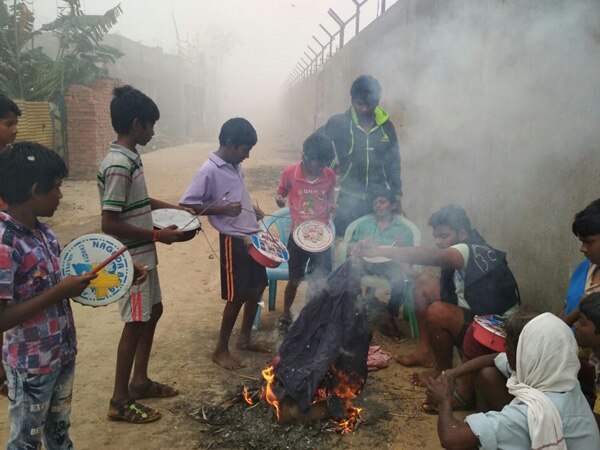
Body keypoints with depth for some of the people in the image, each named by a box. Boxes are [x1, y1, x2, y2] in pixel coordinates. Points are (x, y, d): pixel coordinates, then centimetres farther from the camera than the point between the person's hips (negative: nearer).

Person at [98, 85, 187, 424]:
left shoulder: (131, 158, 7)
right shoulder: (118, 165, -23)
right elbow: (110, 224, -26)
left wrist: (175, 208, 18)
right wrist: (157, 235, -20)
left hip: (143, 255, 10)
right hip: (131, 259, -10)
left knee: (153, 312, 19)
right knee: (136, 323, 1)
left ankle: (140, 381, 34)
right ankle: (120, 401, 16)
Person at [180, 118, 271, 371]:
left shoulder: (235, 166, 9)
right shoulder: (209, 171, -17)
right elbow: (186, 205, -20)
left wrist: (252, 210, 8)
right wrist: (222, 209, -25)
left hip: (252, 236, 9)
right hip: (234, 240, -9)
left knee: (257, 287, 16)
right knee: (236, 296, 0)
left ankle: (245, 339, 32)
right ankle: (220, 350, 17)